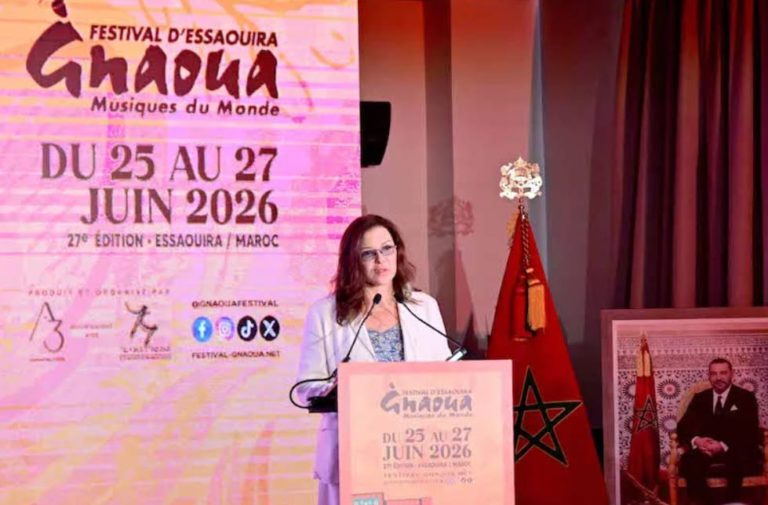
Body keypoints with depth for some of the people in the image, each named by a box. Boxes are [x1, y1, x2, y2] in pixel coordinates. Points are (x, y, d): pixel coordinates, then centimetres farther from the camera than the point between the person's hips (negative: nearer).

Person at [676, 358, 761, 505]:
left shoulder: (746, 397, 6)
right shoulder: (699, 398, 14)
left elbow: (751, 432, -5)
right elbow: (683, 426, 6)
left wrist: (724, 446, -22)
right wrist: (696, 440, -19)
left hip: (736, 451, -2)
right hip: (705, 449, 2)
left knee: (737, 462, -38)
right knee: (689, 461, -32)